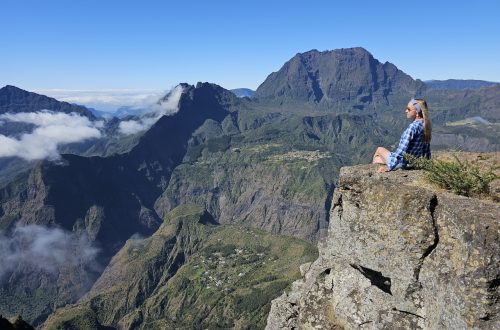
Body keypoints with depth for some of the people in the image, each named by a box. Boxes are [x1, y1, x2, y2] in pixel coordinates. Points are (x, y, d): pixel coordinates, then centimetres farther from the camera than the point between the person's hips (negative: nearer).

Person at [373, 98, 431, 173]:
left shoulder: (413, 126, -24)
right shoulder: (425, 125, 2)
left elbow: (402, 149, -26)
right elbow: (427, 148, 11)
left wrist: (389, 167, -22)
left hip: (403, 163, -8)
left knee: (379, 149, 16)